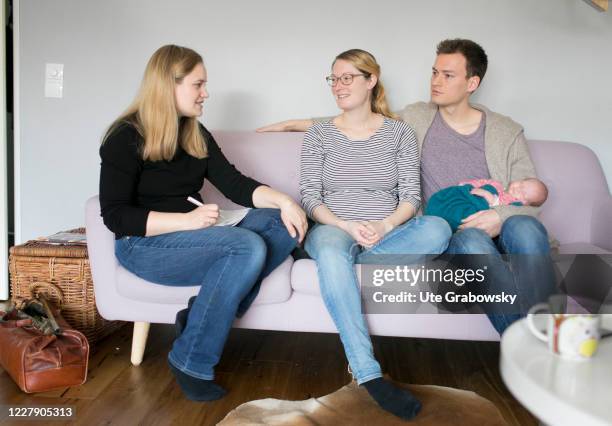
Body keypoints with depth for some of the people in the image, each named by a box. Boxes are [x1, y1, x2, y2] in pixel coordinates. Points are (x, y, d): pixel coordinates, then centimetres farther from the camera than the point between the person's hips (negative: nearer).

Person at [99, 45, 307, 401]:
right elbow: (115, 216, -14)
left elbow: (234, 184, 6)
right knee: (248, 246, -30)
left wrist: (282, 201, -12)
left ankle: (209, 313, -22)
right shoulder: (126, 138, -8)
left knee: (280, 221, -15)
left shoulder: (196, 134, 12)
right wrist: (188, 220, -24)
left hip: (194, 241, 7)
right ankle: (192, 362, -18)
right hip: (144, 244, -7)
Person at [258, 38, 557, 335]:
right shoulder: (417, 118, 13)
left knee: (525, 229, -35)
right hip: (449, 233, 0)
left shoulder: (507, 132, 9)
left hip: (498, 229, 1)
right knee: (472, 241, -37)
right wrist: (295, 123, 23)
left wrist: (500, 216, -16)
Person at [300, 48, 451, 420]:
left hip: (388, 232, 1)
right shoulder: (319, 135, 8)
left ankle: (350, 262, -22)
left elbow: (411, 196, 2)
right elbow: (310, 198, 0)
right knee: (331, 251, -39)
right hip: (334, 229, -1)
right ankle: (368, 375, -38)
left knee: (438, 229, -30)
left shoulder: (399, 132, 9)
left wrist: (385, 226, -20)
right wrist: (348, 226, -18)